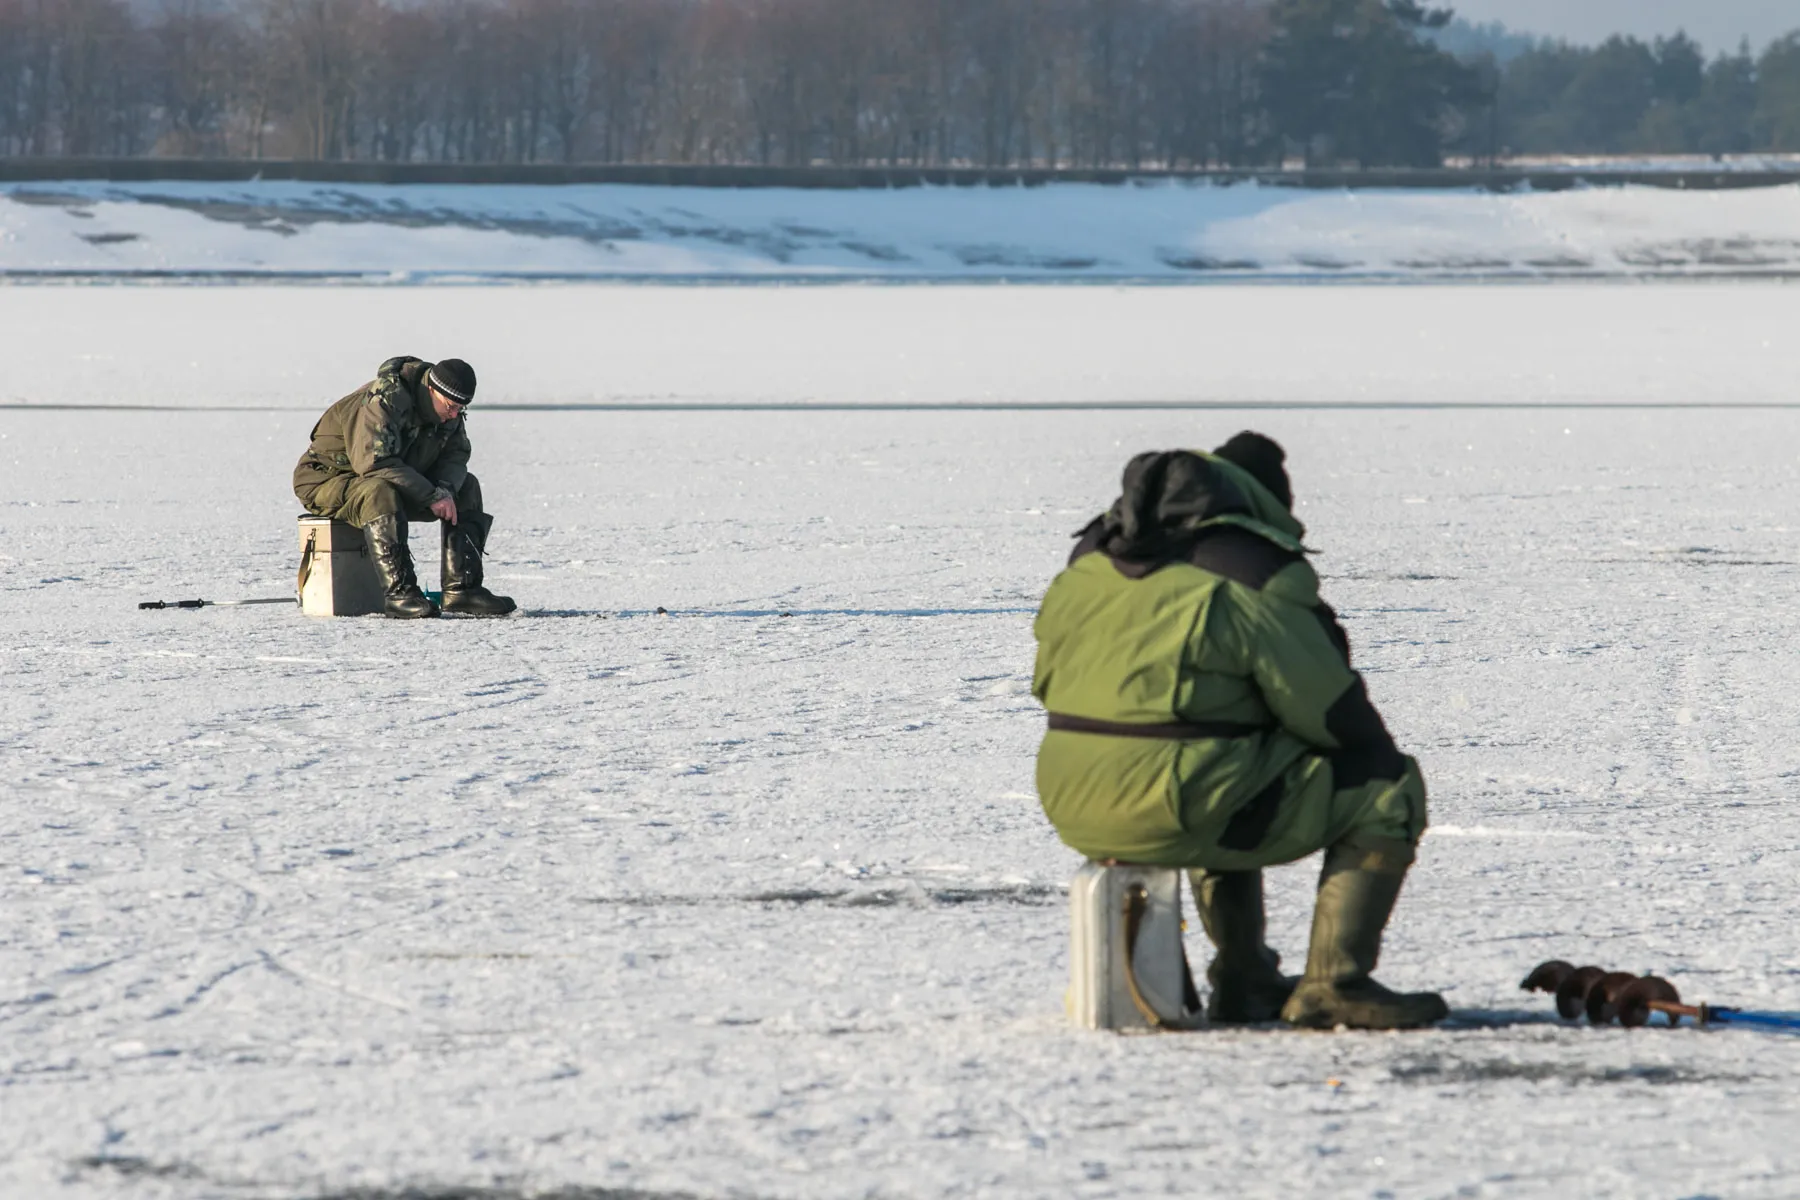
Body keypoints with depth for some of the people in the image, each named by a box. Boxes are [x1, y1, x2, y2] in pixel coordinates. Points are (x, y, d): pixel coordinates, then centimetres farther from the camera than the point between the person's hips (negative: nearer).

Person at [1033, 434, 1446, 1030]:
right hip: (1176, 811, -8)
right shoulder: (1257, 574, -8)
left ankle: (1243, 980, 35)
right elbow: (1333, 715, -4)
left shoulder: (1095, 557, 15)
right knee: (1386, 788, 2)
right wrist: (1377, 754, 18)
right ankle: (1332, 985, -1)